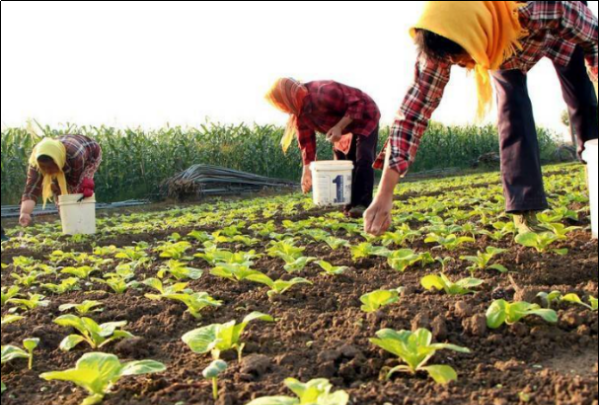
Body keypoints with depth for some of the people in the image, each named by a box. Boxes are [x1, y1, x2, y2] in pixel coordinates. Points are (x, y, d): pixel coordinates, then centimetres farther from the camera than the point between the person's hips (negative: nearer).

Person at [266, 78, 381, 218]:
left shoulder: (324, 93, -36)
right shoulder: (301, 113, -9)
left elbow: (356, 104, -32)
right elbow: (307, 141, -2)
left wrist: (339, 127, -39)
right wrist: (307, 170, -5)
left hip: (365, 118, -8)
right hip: (346, 128, 8)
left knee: (363, 159, -19)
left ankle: (363, 204, -18)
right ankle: (352, 204, 8)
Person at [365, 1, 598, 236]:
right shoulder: (446, 40, -40)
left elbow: (593, 38, -27)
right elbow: (416, 104, -39)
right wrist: (385, 194, -44)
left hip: (559, 33, 0)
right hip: (503, 50, 1)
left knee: (584, 101, -7)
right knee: (512, 109, -18)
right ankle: (525, 211, -15)